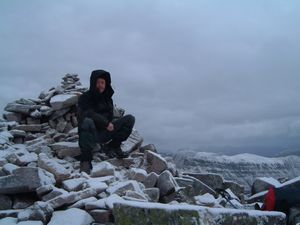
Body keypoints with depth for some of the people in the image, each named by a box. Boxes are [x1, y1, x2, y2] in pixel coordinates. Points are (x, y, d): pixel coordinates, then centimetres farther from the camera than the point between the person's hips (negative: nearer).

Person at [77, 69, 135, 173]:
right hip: (90, 134, -5)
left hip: (104, 133, 5)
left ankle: (112, 147, -3)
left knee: (130, 119, -5)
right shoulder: (84, 98, -5)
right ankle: (85, 160, -34)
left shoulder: (108, 99, 12)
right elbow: (88, 114, -22)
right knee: (87, 121, -40)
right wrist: (106, 123, -24)